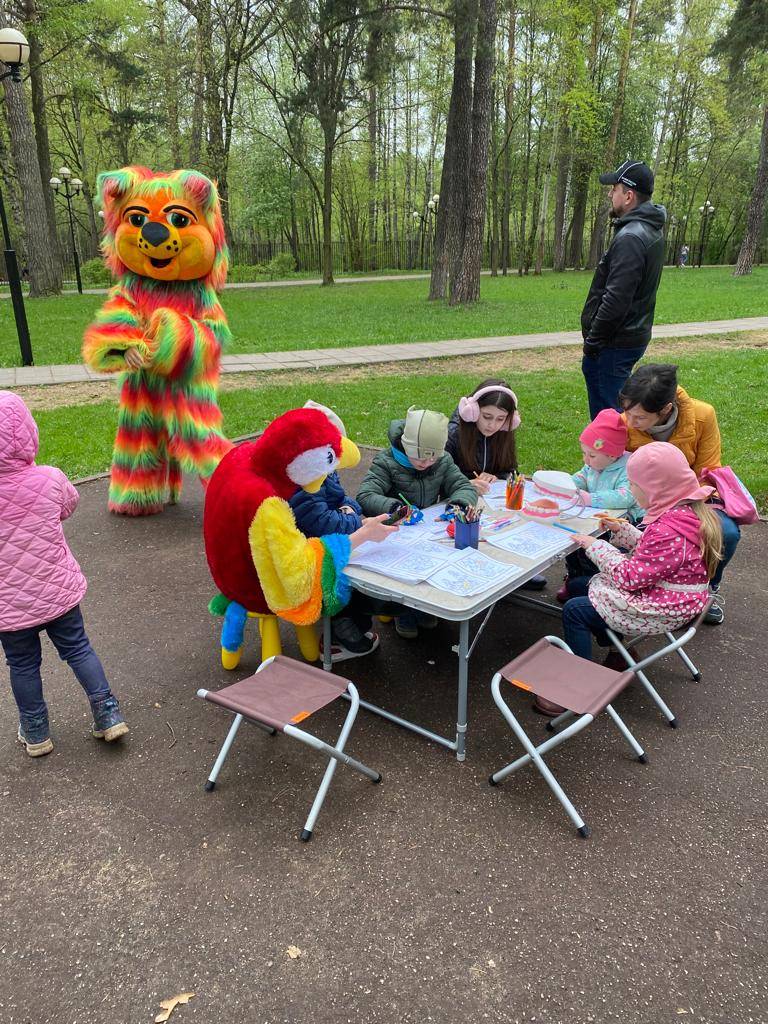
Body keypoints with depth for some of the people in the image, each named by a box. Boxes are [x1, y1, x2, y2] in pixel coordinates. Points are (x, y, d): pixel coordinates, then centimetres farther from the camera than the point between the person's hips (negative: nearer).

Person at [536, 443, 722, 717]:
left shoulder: (670, 531, -31)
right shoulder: (688, 510, 1)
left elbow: (630, 577, -24)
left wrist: (595, 546, -15)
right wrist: (623, 530, 6)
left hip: (662, 611, -11)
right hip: (665, 595, 11)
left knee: (575, 610, -13)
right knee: (578, 586, 15)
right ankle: (618, 652, 25)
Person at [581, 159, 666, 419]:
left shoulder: (630, 238, -20)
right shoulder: (651, 230, 13)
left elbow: (616, 300, -25)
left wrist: (592, 341, -16)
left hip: (615, 344, -11)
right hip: (635, 336, 11)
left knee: (605, 414, -3)